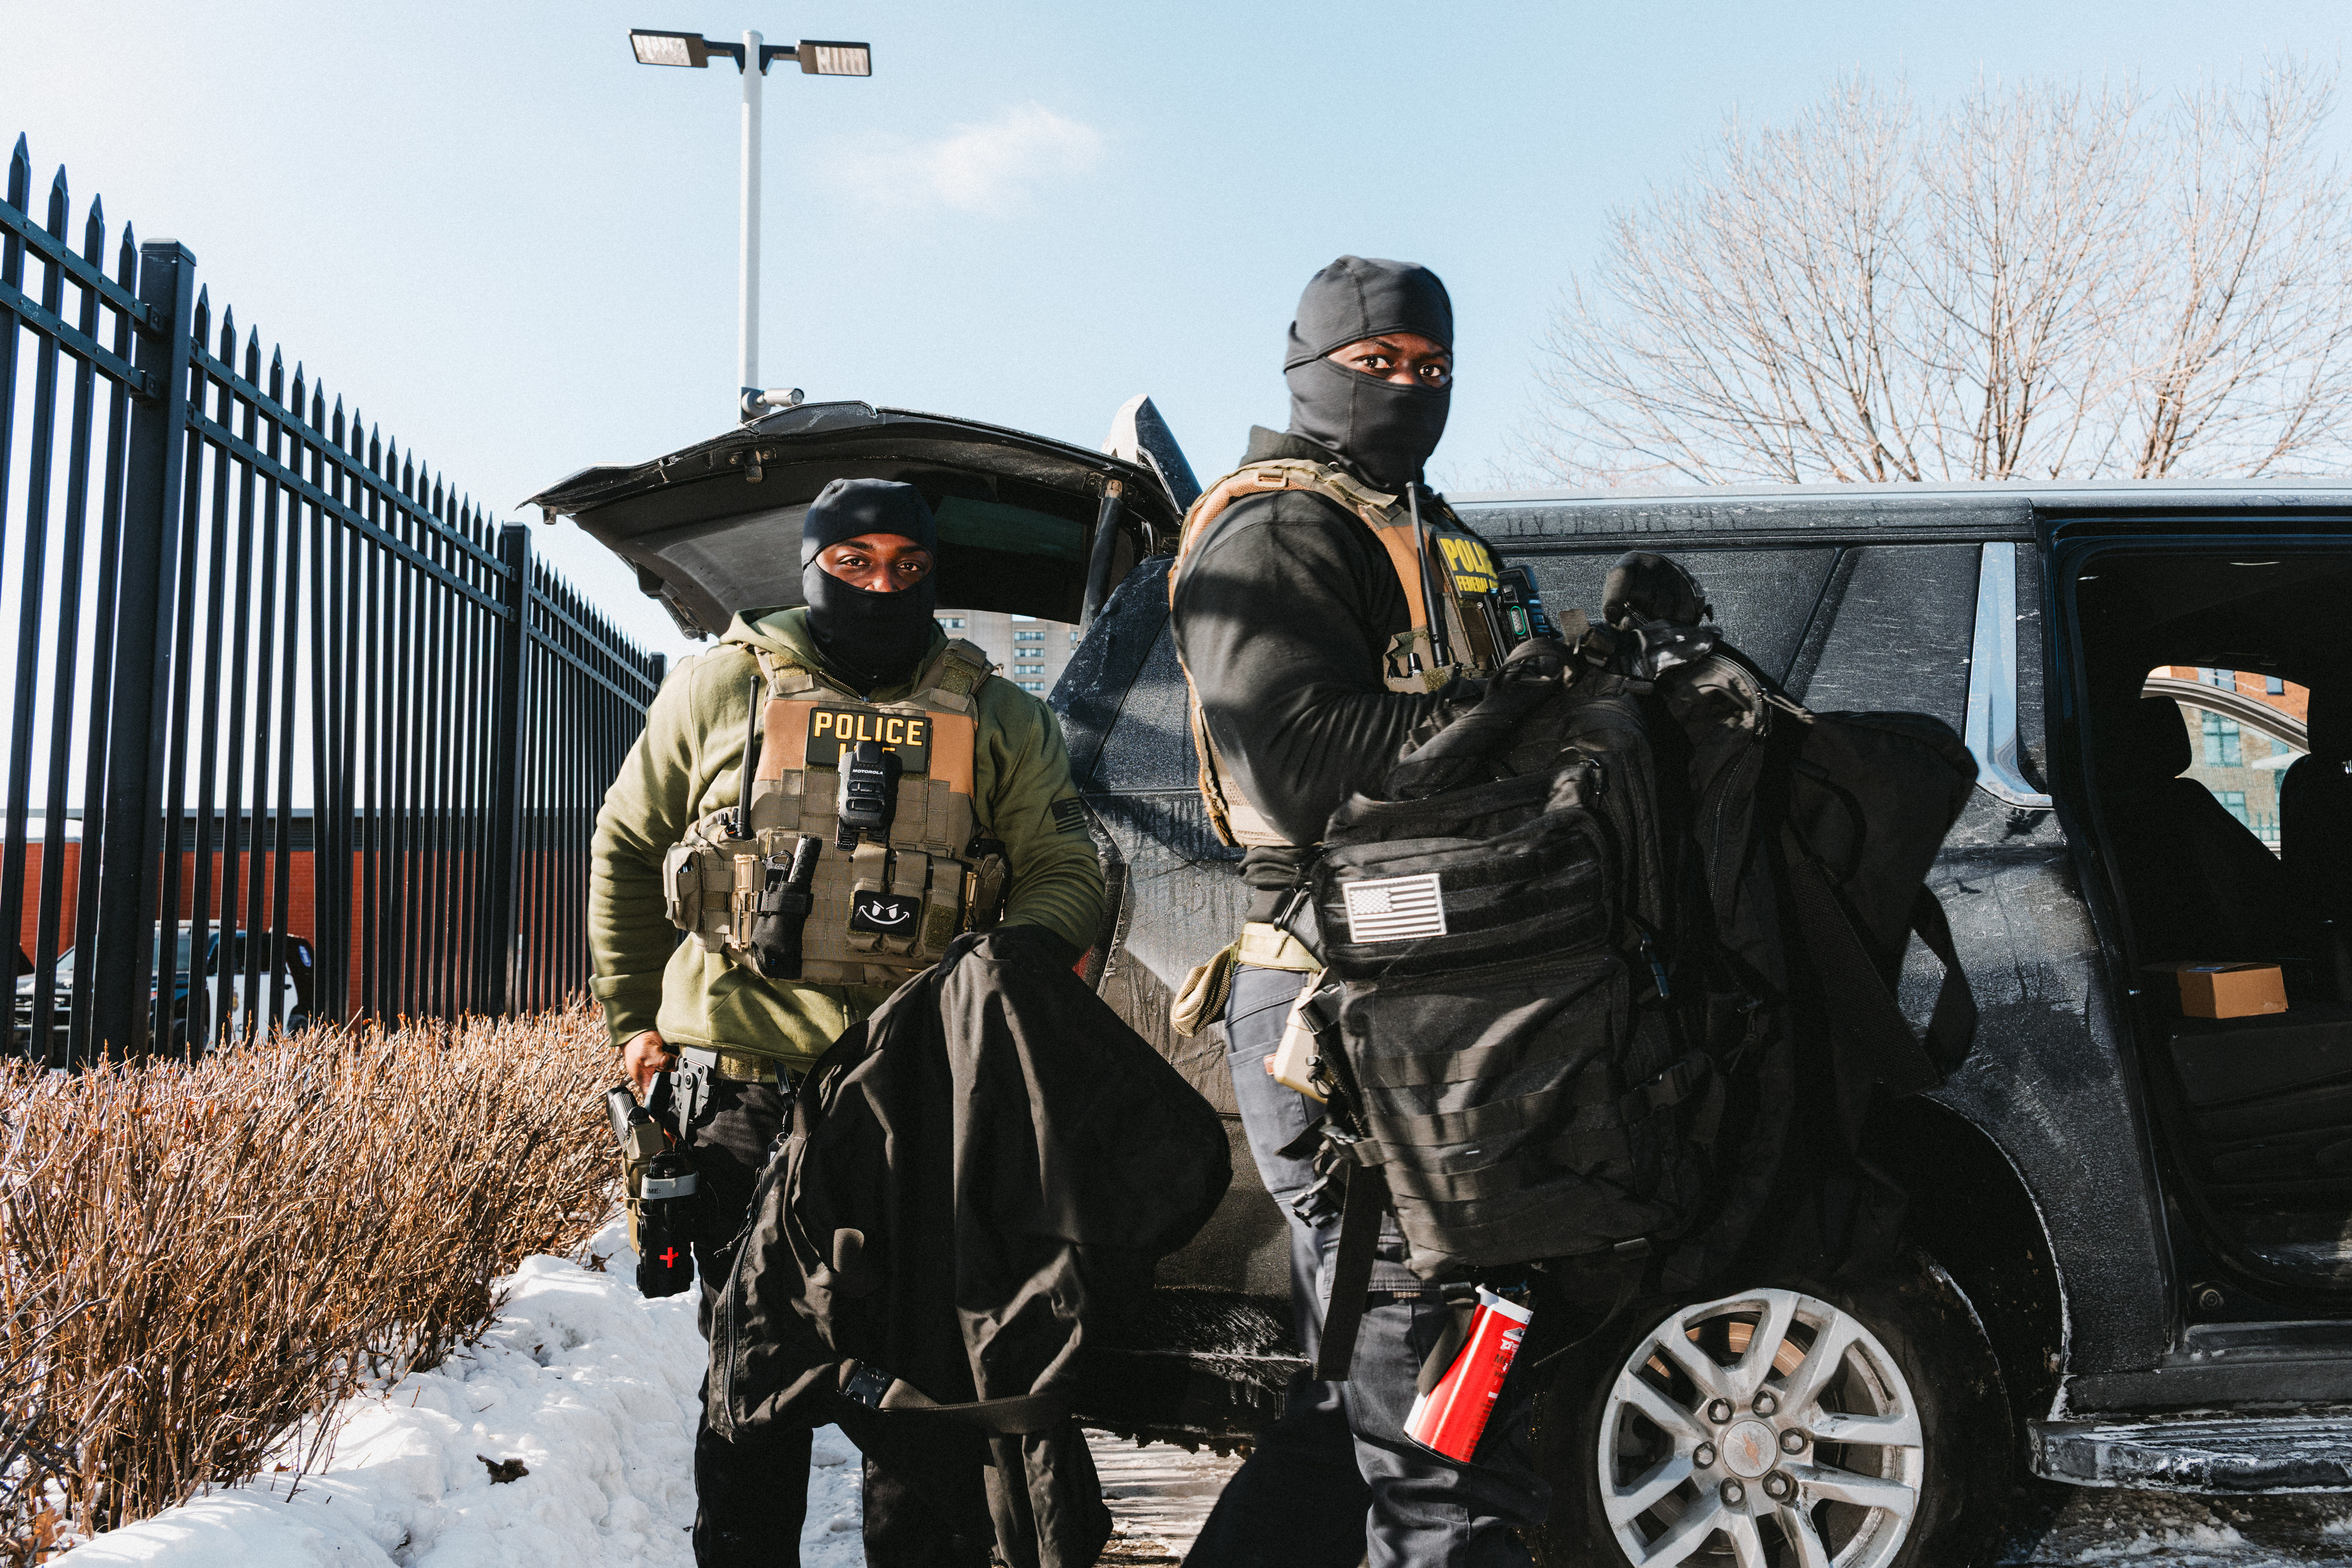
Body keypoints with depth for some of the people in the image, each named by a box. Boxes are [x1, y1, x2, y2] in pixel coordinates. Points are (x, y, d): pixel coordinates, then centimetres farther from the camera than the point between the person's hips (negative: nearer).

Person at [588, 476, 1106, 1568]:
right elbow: (627, 845, 17)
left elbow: (1065, 870, 8)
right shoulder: (720, 687, 8)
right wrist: (636, 1015, 13)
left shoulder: (1000, 721, 9)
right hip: (748, 1086, 0)